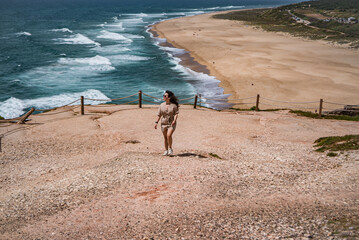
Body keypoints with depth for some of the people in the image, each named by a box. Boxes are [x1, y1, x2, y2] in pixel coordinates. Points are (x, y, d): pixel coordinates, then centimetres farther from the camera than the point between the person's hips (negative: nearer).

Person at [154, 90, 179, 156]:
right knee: (165, 137, 8)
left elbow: (176, 114, -6)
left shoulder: (173, 105, -5)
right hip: (163, 123, 4)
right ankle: (166, 151, 20)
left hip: (171, 124, -4)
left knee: (169, 135, -22)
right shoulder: (162, 105, 4)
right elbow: (159, 115, 9)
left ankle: (170, 149, -2)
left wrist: (174, 120, -22)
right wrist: (156, 122, 3)